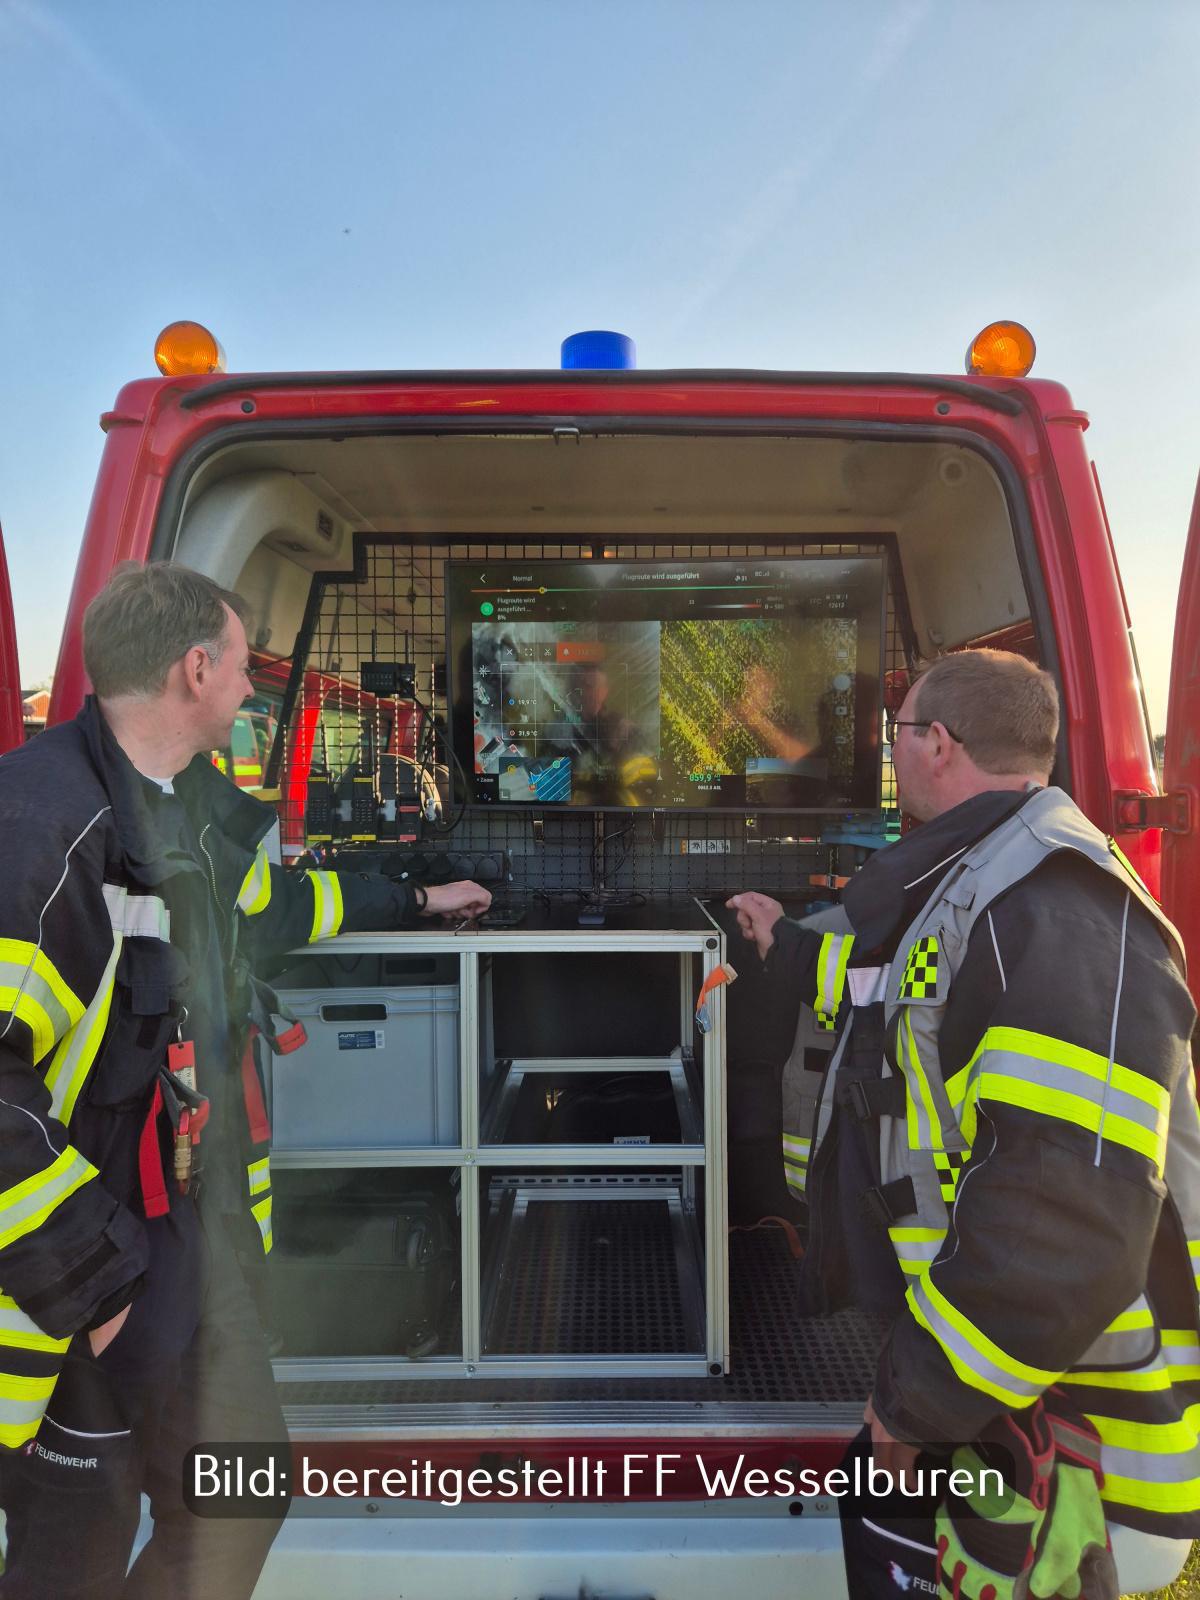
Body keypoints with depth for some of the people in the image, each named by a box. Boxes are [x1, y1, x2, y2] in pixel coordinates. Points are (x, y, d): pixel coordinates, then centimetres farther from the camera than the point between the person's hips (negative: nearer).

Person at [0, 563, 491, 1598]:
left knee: (238, 1511, 20)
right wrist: (87, 1276, -21)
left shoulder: (199, 803, 7)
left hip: (207, 1234, 8)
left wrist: (413, 903, 34)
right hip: (85, 1283, -8)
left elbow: (271, 900, 25)